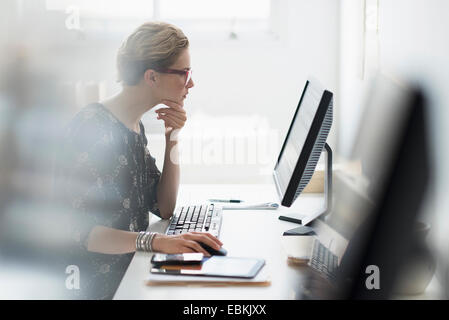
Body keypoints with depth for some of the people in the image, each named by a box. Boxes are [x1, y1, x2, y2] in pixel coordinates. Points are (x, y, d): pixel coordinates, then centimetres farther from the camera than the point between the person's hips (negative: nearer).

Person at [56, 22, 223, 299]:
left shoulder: (135, 127, 11)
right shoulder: (94, 128, -18)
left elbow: (164, 209, 13)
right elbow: (74, 229, -25)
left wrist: (172, 139, 1)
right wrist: (155, 241, -35)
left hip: (130, 274, 9)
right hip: (94, 287, -9)